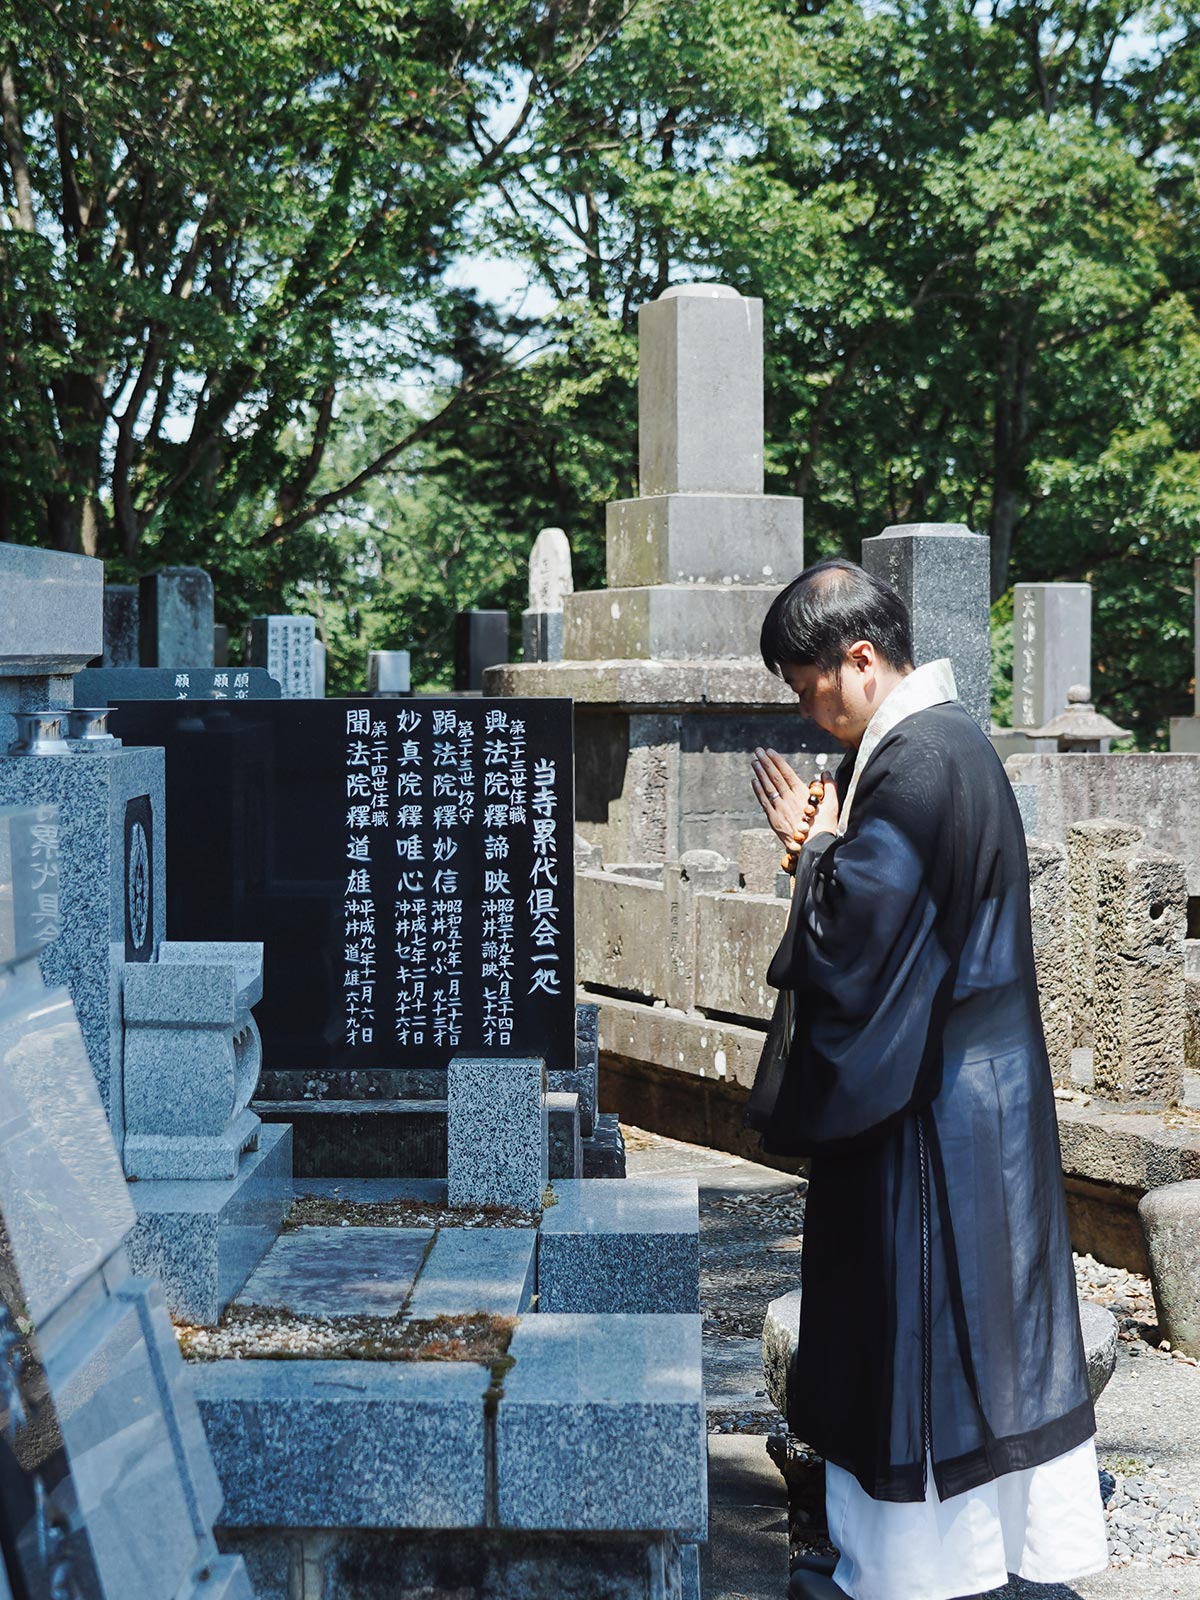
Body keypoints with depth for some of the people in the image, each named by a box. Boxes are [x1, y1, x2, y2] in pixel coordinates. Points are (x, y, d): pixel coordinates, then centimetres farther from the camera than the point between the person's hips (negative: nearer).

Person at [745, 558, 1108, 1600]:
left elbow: (850, 938, -24)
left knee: (911, 1328, 2)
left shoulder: (915, 765, -23)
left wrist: (816, 847, -7)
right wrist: (825, 843, 2)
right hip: (980, 1078, 10)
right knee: (987, 1316, 17)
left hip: (927, 1107, -10)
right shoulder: (949, 740, 9)